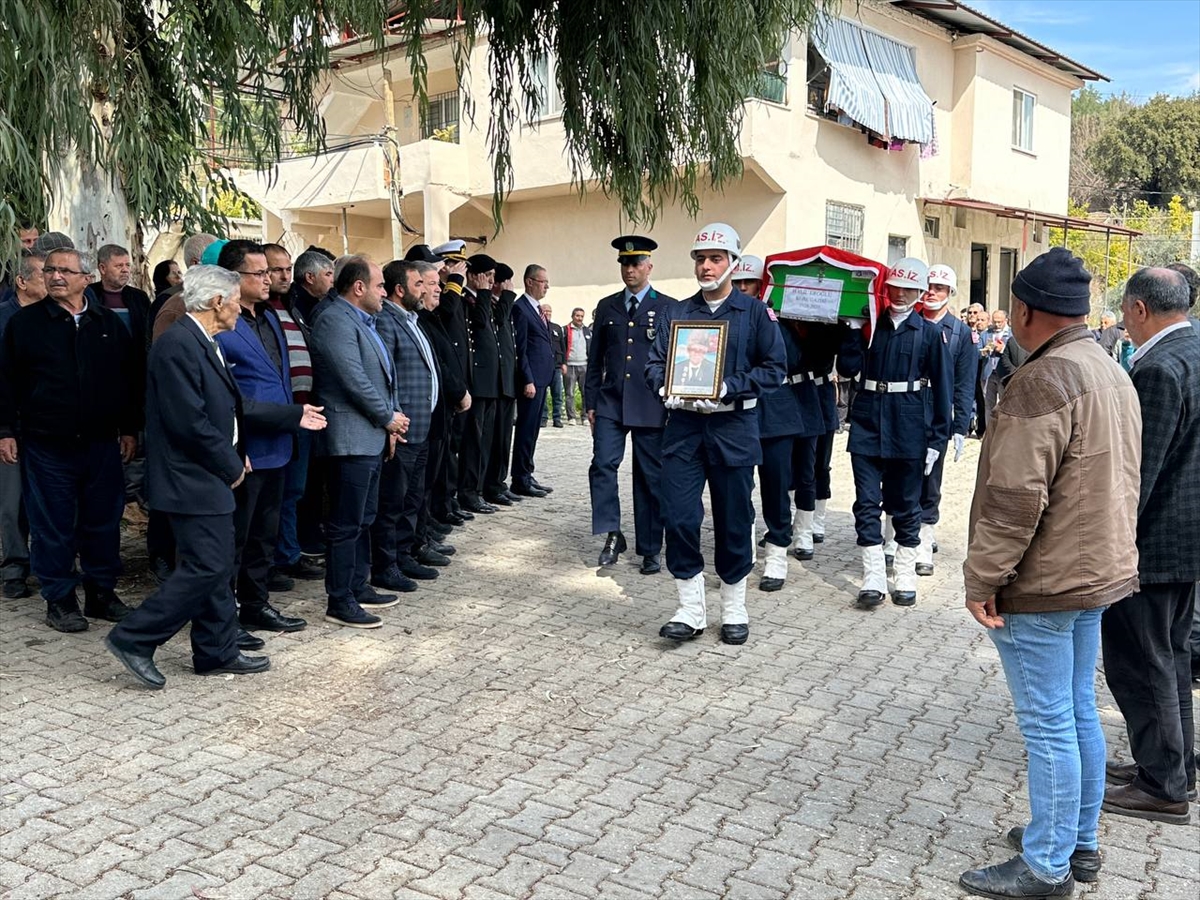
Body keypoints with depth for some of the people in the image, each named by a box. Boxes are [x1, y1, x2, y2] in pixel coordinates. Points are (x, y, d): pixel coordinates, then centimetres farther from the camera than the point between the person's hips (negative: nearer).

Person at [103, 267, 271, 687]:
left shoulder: (204, 343, 13)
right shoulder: (177, 344, -19)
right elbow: (189, 421, -23)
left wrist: (235, 457, 9)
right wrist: (231, 465, -13)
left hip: (211, 477, 11)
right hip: (192, 479, -11)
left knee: (216, 567, 14)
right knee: (206, 567, -8)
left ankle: (218, 652, 24)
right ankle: (134, 638, 4)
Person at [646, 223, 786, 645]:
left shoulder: (754, 313, 3)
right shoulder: (675, 313, 12)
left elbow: (774, 368, -3)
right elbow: (655, 363, 10)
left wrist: (728, 388, -16)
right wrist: (666, 386, -12)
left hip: (733, 426, -2)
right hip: (683, 425, 2)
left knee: (734, 522, 5)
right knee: (679, 518, -3)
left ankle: (734, 610, 21)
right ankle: (690, 610, 10)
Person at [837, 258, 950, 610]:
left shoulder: (930, 332, 1)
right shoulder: (870, 325, 7)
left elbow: (941, 388, 0)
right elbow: (847, 367, -3)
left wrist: (937, 438, -4)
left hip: (909, 430, -2)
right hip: (868, 425, 2)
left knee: (905, 505, 9)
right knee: (867, 503, 0)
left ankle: (906, 578, 21)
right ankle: (873, 580, 6)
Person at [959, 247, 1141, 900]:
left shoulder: (1043, 382, -20)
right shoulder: (1113, 374, 12)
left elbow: (1014, 498, -25)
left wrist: (982, 579, -18)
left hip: (1042, 583, -10)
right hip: (1097, 573, 10)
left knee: (1048, 725, 0)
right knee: (1079, 711, 18)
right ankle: (1080, 843, 31)